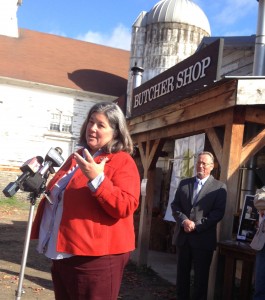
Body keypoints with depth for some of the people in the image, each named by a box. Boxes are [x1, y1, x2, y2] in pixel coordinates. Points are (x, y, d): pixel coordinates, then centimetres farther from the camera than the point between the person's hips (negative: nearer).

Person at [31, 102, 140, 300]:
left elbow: (125, 207, -22)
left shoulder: (122, 162, -9)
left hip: (95, 258, -8)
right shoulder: (78, 156, 15)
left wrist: (97, 179, -29)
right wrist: (39, 186, 13)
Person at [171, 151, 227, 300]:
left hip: (204, 238, -4)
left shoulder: (219, 187, -2)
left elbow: (219, 212, -9)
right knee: (182, 273, 13)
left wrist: (197, 225, -16)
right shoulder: (184, 183, 10)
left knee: (201, 276, 6)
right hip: (184, 236, 4)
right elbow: (175, 205, 6)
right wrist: (184, 221, -12)